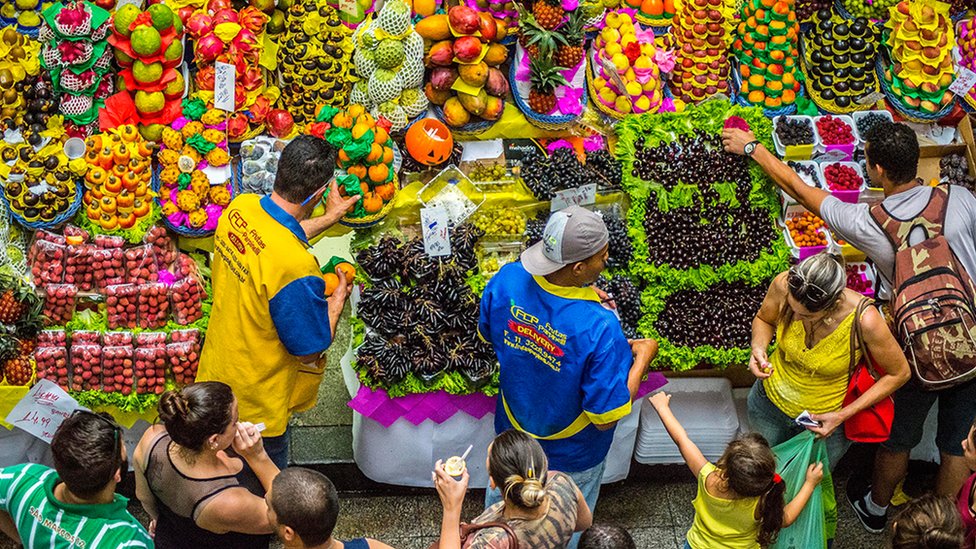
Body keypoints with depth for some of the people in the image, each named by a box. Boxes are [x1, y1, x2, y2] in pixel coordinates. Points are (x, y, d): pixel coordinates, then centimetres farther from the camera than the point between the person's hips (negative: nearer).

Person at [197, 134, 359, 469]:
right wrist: (339, 298, -7)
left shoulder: (240, 208, -14)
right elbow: (309, 352, -22)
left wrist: (328, 219, 22)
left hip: (214, 374, 7)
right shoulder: (296, 268, -37)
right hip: (257, 403, -7)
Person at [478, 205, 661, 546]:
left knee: (501, 506, 36)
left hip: (512, 432, 4)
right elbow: (605, 419, -30)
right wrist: (642, 358, -17)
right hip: (570, 455, -4)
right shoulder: (599, 329, -41)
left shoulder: (505, 281, -27)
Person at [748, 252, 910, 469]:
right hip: (769, 400, 3)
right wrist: (758, 349, -25)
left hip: (826, 420, -3)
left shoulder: (864, 319, -36)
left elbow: (899, 374, -18)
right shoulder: (784, 285, -28)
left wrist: (844, 415, -21)